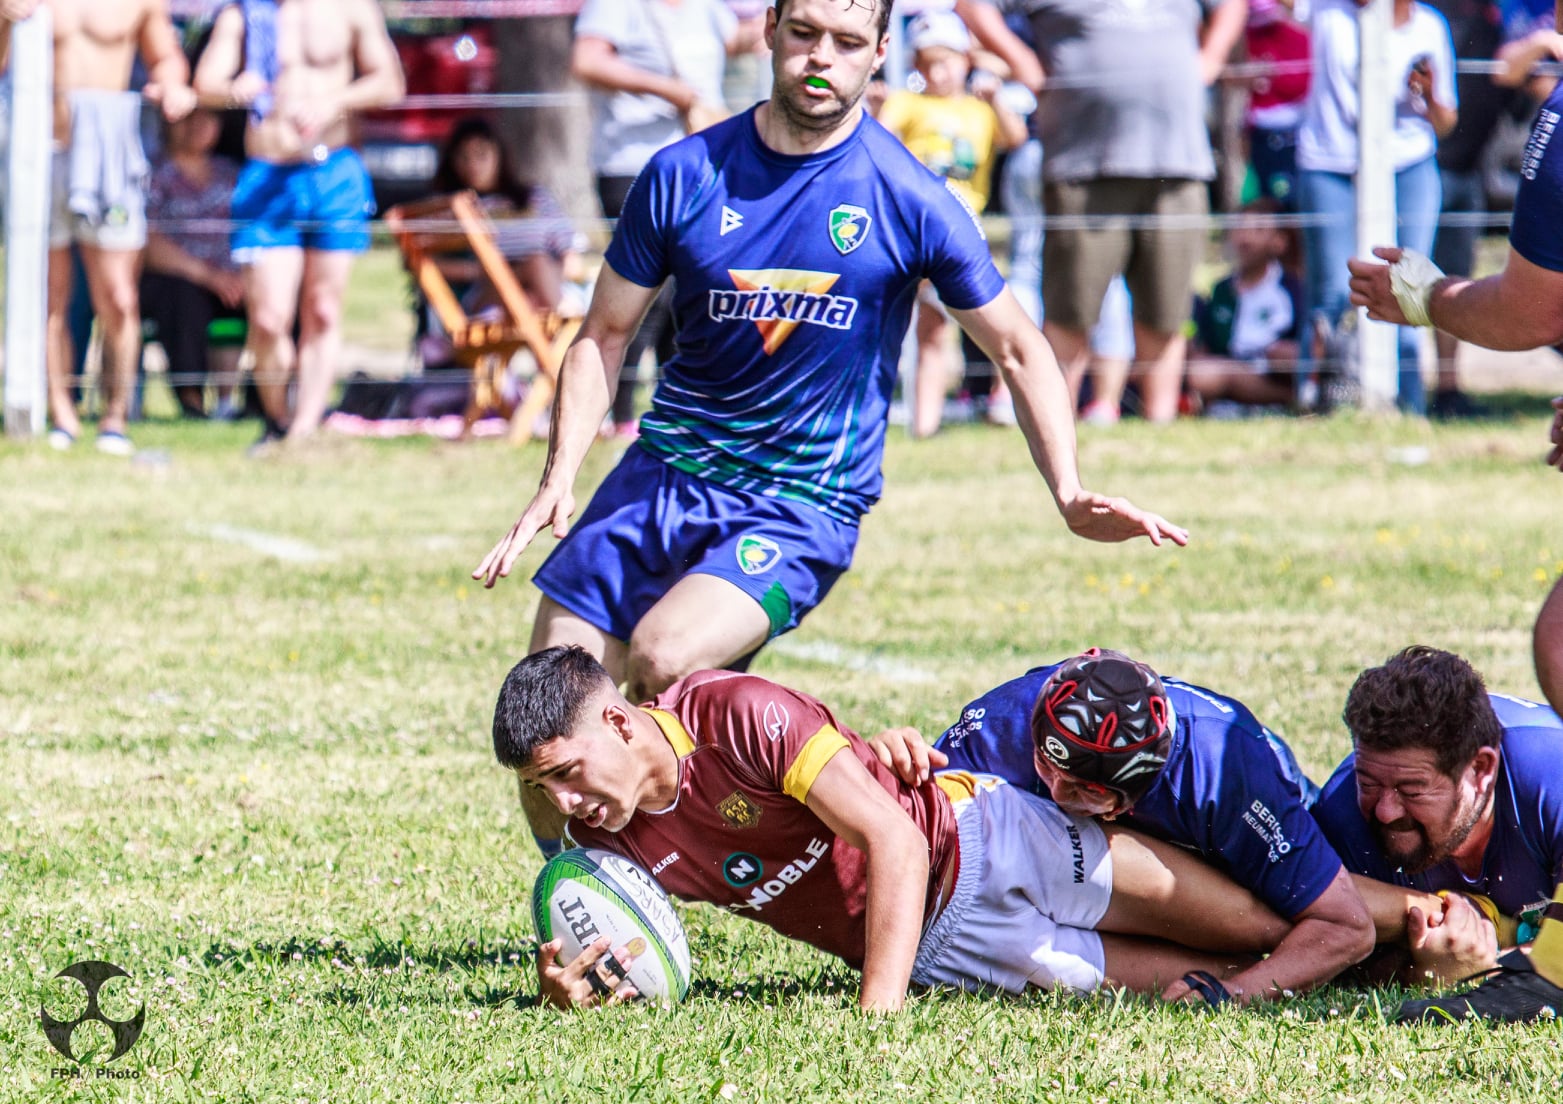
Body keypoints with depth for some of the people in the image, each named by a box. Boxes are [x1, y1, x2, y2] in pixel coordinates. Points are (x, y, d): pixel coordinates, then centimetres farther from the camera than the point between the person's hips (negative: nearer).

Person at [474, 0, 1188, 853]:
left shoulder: (909, 201, -5)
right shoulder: (684, 176, 0)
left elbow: (1015, 348, 5)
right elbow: (604, 337, 10)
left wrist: (1069, 495, -8)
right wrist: (559, 481, -3)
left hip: (804, 504, -4)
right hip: (665, 473, 4)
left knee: (661, 657, -29)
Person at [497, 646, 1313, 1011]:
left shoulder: (739, 716, -29)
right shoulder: (607, 835, -12)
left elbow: (894, 839, -31)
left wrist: (877, 1013, -39)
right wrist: (566, 992, -34)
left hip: (968, 841, -4)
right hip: (937, 952, 4)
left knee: (1264, 929, 0)